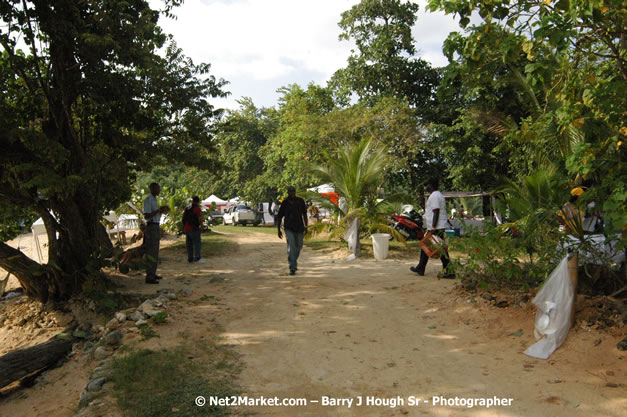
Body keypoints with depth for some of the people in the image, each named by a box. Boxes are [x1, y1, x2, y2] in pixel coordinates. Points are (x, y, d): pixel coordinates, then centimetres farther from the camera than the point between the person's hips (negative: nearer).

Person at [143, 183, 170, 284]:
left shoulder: (154, 200, 16)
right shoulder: (148, 200, -15)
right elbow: (146, 216, -21)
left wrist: (163, 211, 11)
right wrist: (159, 210, -23)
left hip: (156, 227, 10)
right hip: (151, 227, -10)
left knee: (155, 252, 15)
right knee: (152, 253, -9)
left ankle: (152, 274, 23)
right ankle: (149, 277, -7)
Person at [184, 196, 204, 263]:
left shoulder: (187, 208, 14)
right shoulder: (197, 208, -10)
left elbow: (184, 218, 19)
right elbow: (200, 219, -16)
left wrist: (184, 227, 26)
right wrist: (201, 227, -6)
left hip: (186, 228, 8)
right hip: (194, 228, -8)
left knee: (189, 244, 11)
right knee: (197, 243, -5)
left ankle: (190, 259, 14)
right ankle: (197, 259, -10)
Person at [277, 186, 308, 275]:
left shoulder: (300, 201, -3)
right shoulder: (284, 203, -7)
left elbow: (304, 213, 8)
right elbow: (279, 217, 2)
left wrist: (305, 226, 1)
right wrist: (278, 230, 3)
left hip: (299, 228, 3)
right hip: (289, 228, -3)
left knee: (298, 246, 14)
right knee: (291, 247, -14)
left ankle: (294, 262, 40)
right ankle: (292, 268, -12)